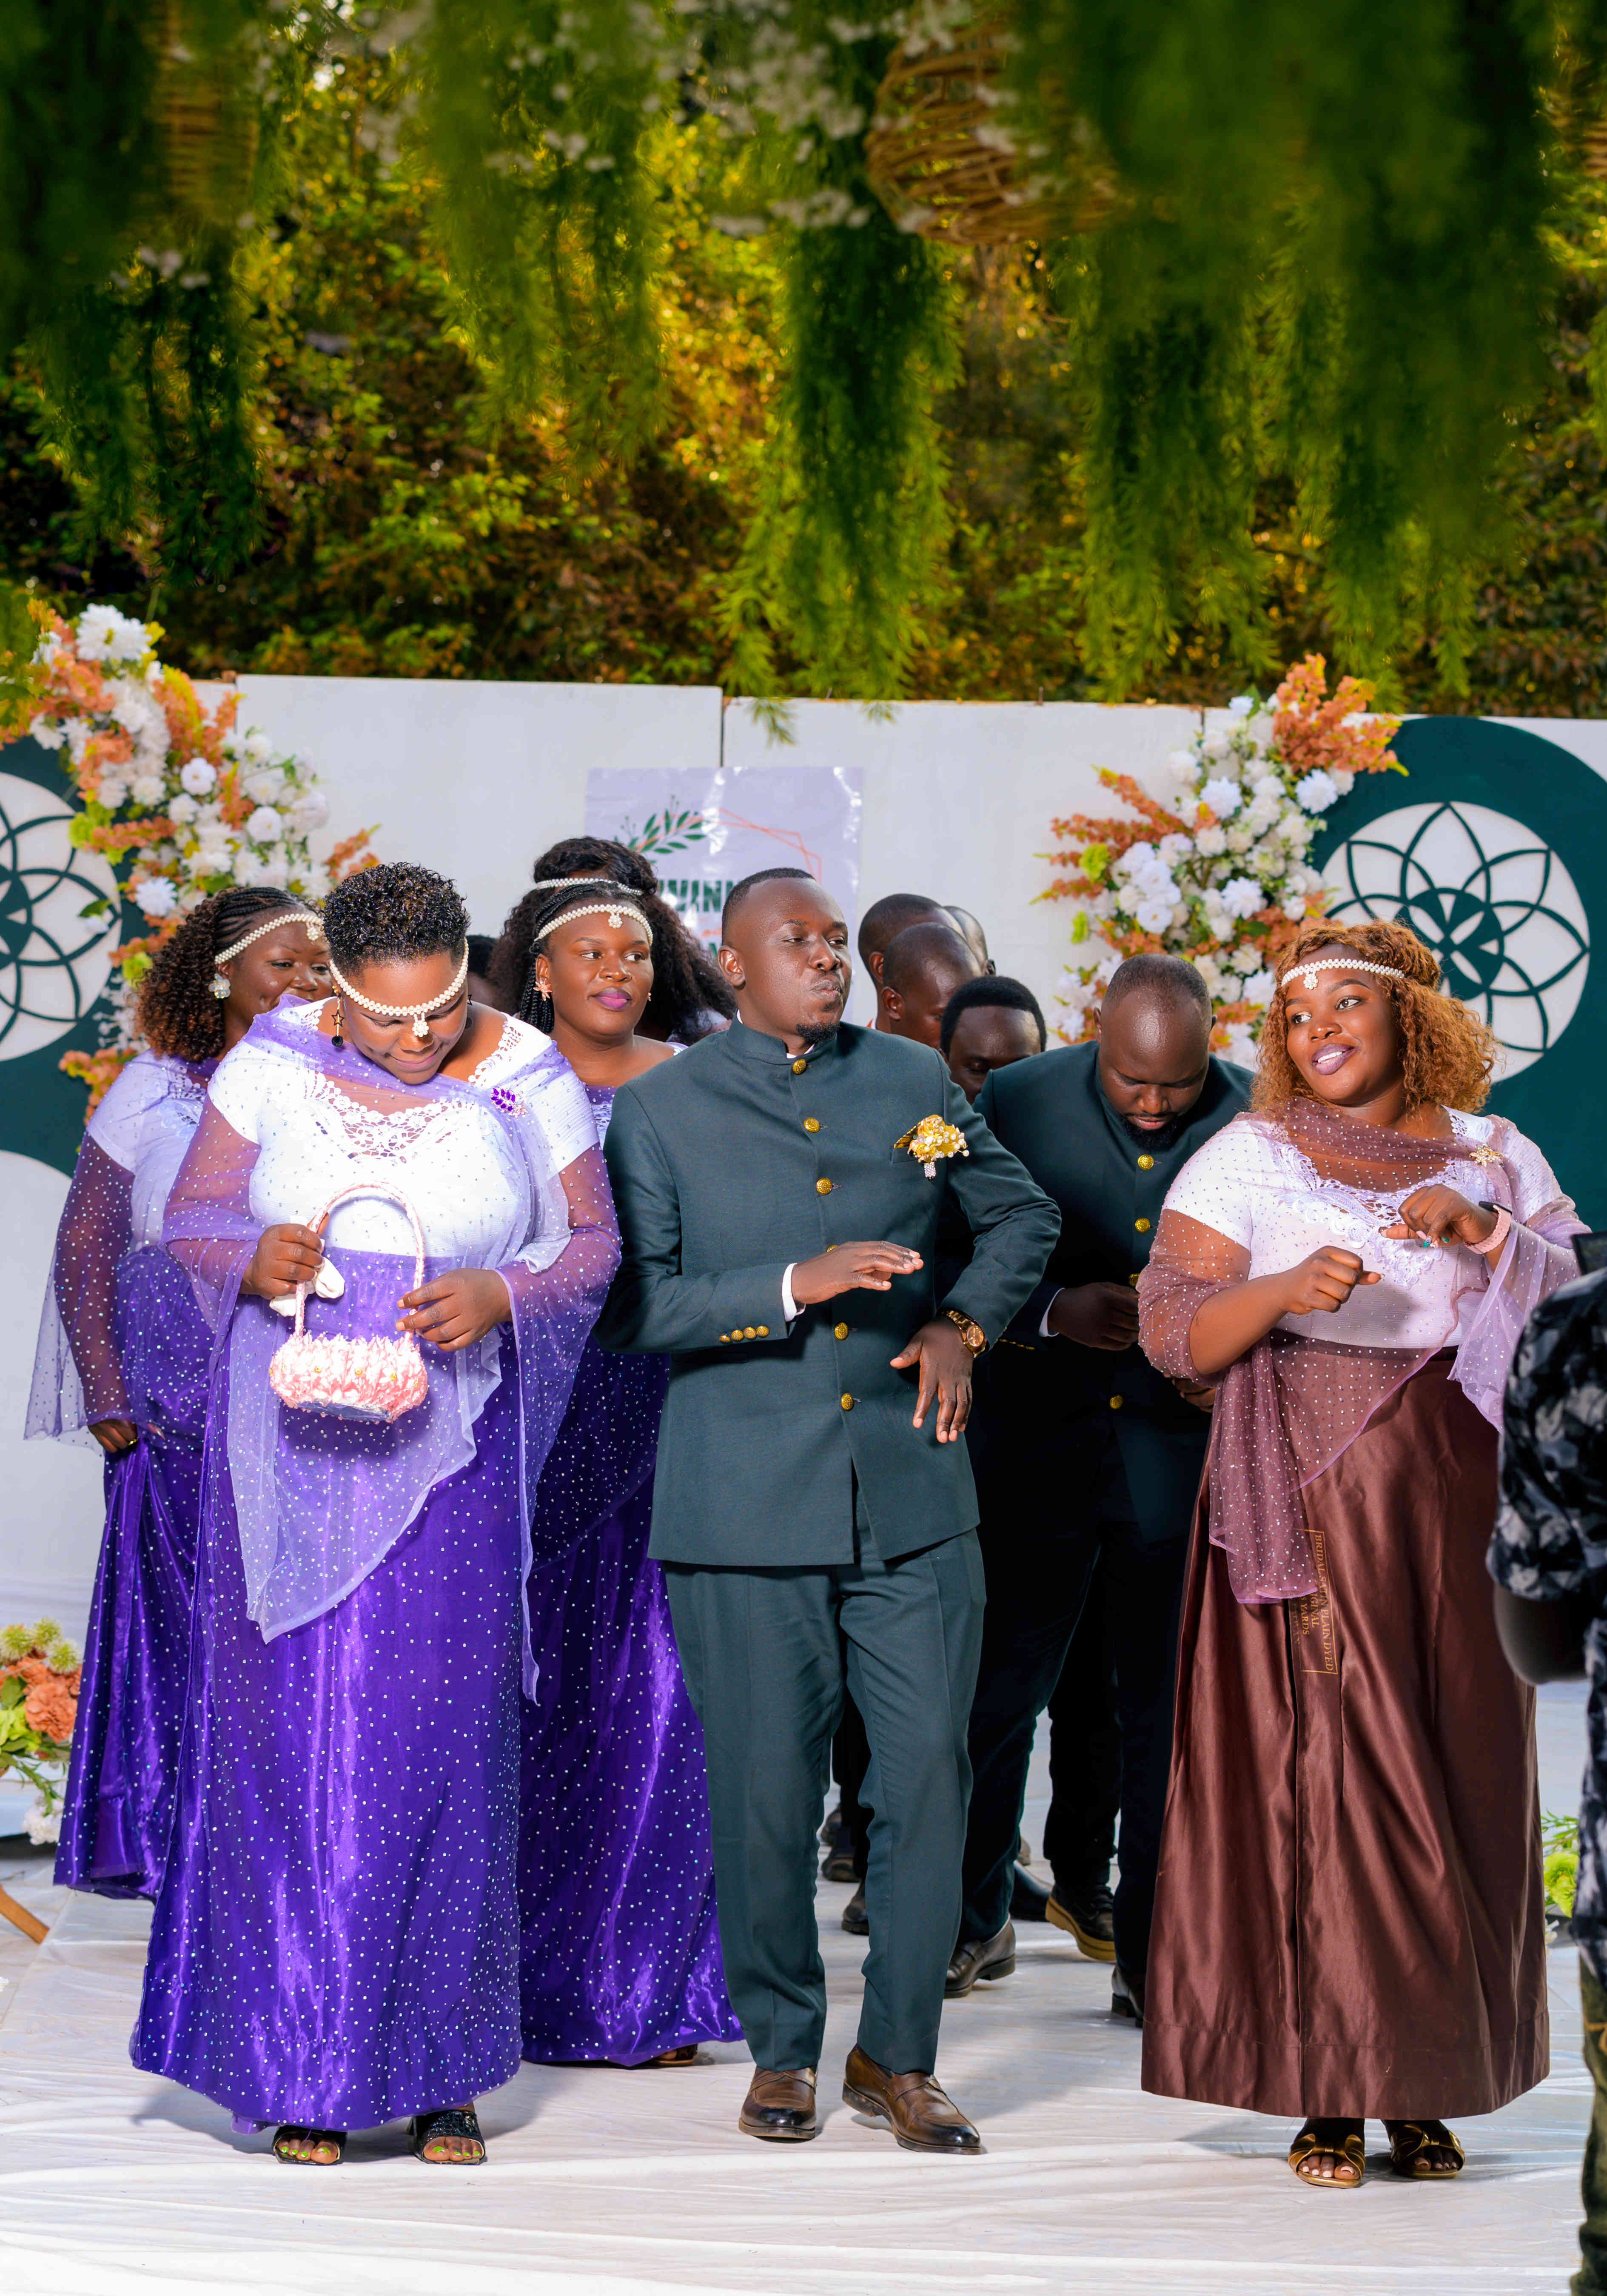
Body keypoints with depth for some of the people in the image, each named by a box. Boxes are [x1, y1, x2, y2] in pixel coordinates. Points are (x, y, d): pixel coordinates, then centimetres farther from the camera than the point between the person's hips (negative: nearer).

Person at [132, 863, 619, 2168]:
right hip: (292, 1448, 0)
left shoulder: (528, 1083, -2)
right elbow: (193, 1216, 5)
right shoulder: (273, 1067, -1)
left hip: (450, 1455, 0)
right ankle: (302, 2069, 8)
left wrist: (497, 1294, -16)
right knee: (292, 1734, -1)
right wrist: (255, 1261, -16)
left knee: (443, 1740, 0)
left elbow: (592, 1243, 3)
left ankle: (440, 2071, 9)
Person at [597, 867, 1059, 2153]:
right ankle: (783, 2049, 21)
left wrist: (965, 1324, 7)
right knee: (764, 1794, 2)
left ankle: (899, 2058, 14)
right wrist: (791, 1289, -16)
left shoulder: (914, 1081, 12)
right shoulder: (663, 1109, 3)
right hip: (745, 1509, -2)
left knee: (930, 1782, 0)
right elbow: (630, 1303, -5)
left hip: (914, 1501, 2)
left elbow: (1023, 1216, 24)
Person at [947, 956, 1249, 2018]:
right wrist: (1056, 1313, -19)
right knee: (998, 1690, 5)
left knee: (1165, 1713, 6)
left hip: (1184, 1449, 0)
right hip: (1038, 1450, 0)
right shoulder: (1017, 1104, -5)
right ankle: (976, 1919, 24)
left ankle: (1152, 1956, 16)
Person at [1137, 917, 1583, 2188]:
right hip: (1308, 1513, -2)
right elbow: (1173, 1330, -4)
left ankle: (1427, 2085, 11)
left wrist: (1482, 1234, -13)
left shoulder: (1496, 1156, 11)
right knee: (1319, 1780, -6)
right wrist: (1287, 1291, -22)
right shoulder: (1247, 1160, 4)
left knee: (1461, 1784, 1)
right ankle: (1329, 2095, 1)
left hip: (1456, 1512, 2)